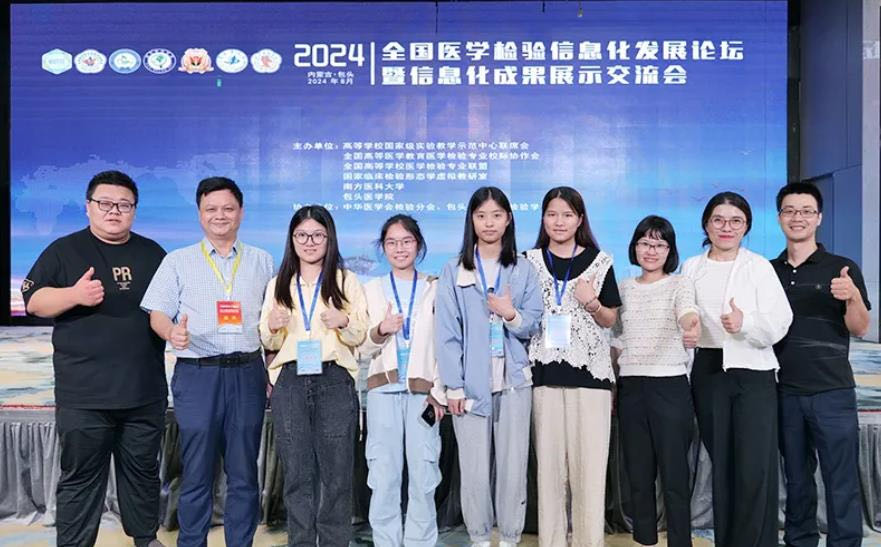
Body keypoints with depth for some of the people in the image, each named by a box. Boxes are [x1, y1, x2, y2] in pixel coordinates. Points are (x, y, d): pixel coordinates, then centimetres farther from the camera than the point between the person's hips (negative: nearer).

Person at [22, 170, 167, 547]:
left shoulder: (153, 253, 11)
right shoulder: (64, 251, 2)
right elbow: (33, 301, -3)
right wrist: (75, 295, -20)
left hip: (145, 390, 3)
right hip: (83, 393, -3)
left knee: (143, 470, 14)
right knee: (81, 476, 5)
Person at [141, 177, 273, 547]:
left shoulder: (262, 262, 12)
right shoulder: (178, 261, 8)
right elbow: (158, 314, 3)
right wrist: (172, 333, -20)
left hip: (247, 373, 2)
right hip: (197, 374, -1)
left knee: (243, 472, 7)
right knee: (197, 472, 3)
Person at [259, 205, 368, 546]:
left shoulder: (347, 281, 6)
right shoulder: (277, 285, 13)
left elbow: (360, 337, 4)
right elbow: (268, 343, 13)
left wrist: (344, 322, -17)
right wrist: (272, 327, -9)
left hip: (335, 380, -2)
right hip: (289, 382, 2)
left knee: (336, 471, 0)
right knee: (297, 472, 7)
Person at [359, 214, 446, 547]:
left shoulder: (434, 289, 9)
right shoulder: (371, 290, 11)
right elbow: (360, 349, 8)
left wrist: (439, 391, -4)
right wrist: (379, 332, -12)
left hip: (423, 391, 0)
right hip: (383, 391, 1)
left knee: (424, 478, 1)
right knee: (383, 478, 2)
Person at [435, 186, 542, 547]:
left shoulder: (523, 270, 9)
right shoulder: (454, 271, 4)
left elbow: (534, 324, 7)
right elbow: (446, 332, -1)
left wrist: (511, 315, -14)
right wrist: (453, 385, -8)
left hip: (514, 380, 1)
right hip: (471, 382, -1)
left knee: (514, 465, 4)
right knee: (474, 468, 2)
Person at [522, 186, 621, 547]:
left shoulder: (599, 261, 7)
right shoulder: (529, 261, 9)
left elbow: (610, 320, 10)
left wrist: (592, 303, -8)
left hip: (589, 370, 0)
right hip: (545, 371, 1)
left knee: (590, 463, -2)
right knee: (548, 463, 3)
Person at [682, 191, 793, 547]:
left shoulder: (759, 267, -1)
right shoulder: (691, 268, 9)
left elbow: (780, 323, -8)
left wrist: (745, 322, -25)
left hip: (753, 373, -3)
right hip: (708, 372, 3)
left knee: (755, 470, -6)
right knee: (721, 466, 10)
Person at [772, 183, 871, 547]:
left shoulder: (842, 269, -1)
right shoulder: (768, 271, 7)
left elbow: (859, 329, -3)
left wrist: (853, 297, -23)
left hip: (832, 391, -3)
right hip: (785, 391, 3)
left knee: (841, 480, 0)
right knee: (796, 478, 14)